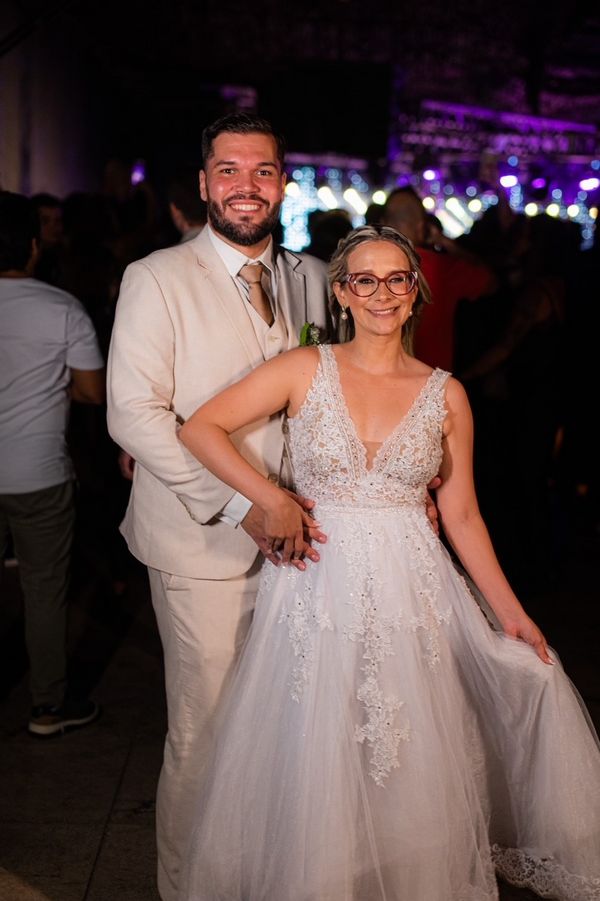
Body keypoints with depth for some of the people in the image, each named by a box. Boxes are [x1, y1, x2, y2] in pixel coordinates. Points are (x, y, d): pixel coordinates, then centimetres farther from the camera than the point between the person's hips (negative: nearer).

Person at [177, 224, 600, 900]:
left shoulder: (445, 395, 4)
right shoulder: (305, 370, 0)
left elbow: (461, 515, 8)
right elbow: (200, 428, -3)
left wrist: (510, 611, 6)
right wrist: (271, 500, -11)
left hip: (412, 592, 1)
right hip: (317, 590, -1)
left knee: (412, 776, 8)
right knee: (317, 775, 5)